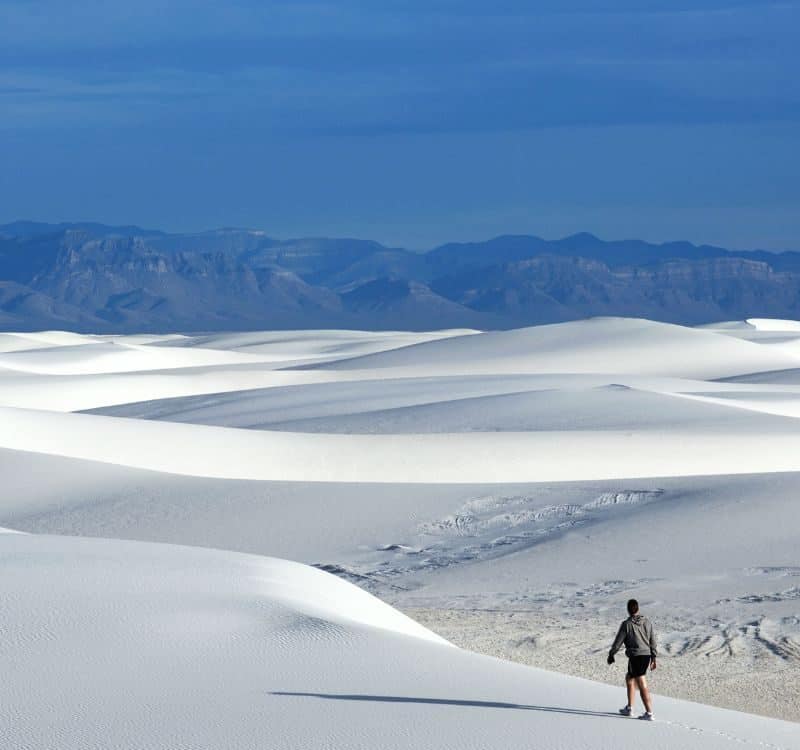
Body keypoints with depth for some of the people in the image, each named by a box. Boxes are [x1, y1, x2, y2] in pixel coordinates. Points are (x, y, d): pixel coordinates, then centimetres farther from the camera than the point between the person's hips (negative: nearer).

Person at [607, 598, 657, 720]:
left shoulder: (626, 624, -9)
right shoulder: (647, 622, 7)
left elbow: (618, 642, -3)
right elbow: (653, 642, 10)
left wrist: (611, 654, 11)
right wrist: (653, 657, 19)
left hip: (635, 656, -7)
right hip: (646, 655, 7)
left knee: (642, 686, -6)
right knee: (629, 678, 24)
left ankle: (649, 713, -9)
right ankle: (629, 708, 28)